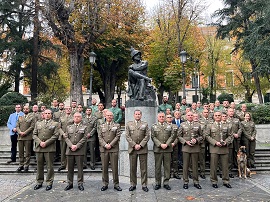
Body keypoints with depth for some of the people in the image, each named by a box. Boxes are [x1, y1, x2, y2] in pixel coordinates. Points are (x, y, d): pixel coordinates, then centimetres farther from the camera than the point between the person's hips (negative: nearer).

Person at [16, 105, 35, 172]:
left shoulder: (32, 117, 4)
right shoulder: (20, 118, 18)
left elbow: (32, 127, -6)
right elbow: (17, 126, 10)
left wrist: (25, 133, -14)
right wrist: (20, 132, -9)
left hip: (28, 137, -4)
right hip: (20, 137, 4)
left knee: (27, 152, -1)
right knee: (20, 152, 7)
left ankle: (26, 165, 5)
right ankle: (21, 165, 14)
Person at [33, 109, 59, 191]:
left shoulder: (55, 124, 5)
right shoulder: (38, 123, 16)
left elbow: (55, 135, -5)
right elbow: (34, 134, 9)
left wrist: (46, 143, -12)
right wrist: (39, 142, -7)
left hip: (49, 148, -3)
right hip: (39, 147, 3)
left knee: (49, 166, 1)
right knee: (39, 166, 10)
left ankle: (49, 183, 10)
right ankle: (39, 182, 21)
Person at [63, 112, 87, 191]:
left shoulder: (84, 127, 7)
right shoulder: (69, 127, 15)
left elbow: (84, 138, -3)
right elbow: (66, 137, 6)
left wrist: (77, 146, -13)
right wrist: (71, 145, -10)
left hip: (80, 151, -2)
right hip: (70, 150, 3)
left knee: (80, 168, 1)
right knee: (70, 168, 7)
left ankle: (80, 184, 10)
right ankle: (70, 183, 17)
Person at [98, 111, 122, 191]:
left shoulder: (117, 125, 9)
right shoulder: (101, 126, 14)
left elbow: (117, 136, 0)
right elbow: (100, 137, 5)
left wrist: (110, 144, -10)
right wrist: (105, 145, -9)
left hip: (114, 149, -1)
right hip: (103, 149, 1)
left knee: (115, 167, 1)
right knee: (104, 167, 4)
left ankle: (116, 184, 9)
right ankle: (105, 184, 14)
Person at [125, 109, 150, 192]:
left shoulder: (145, 124, 9)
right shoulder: (129, 124, 10)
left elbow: (147, 136, 1)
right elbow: (127, 136, 2)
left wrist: (140, 145, -10)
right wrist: (134, 145, -8)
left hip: (142, 148, 0)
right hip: (132, 149, 1)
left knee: (143, 168, 3)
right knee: (132, 168, 5)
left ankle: (144, 185, 11)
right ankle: (133, 184, 15)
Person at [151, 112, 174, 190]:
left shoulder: (169, 126, 11)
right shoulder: (154, 126, 7)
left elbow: (172, 136, 3)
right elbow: (153, 137, -2)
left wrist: (166, 144, -10)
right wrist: (160, 144, -13)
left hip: (167, 149, 1)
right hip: (157, 149, -1)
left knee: (167, 166, 4)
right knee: (157, 166, 3)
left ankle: (166, 183, 14)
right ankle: (158, 183, 13)